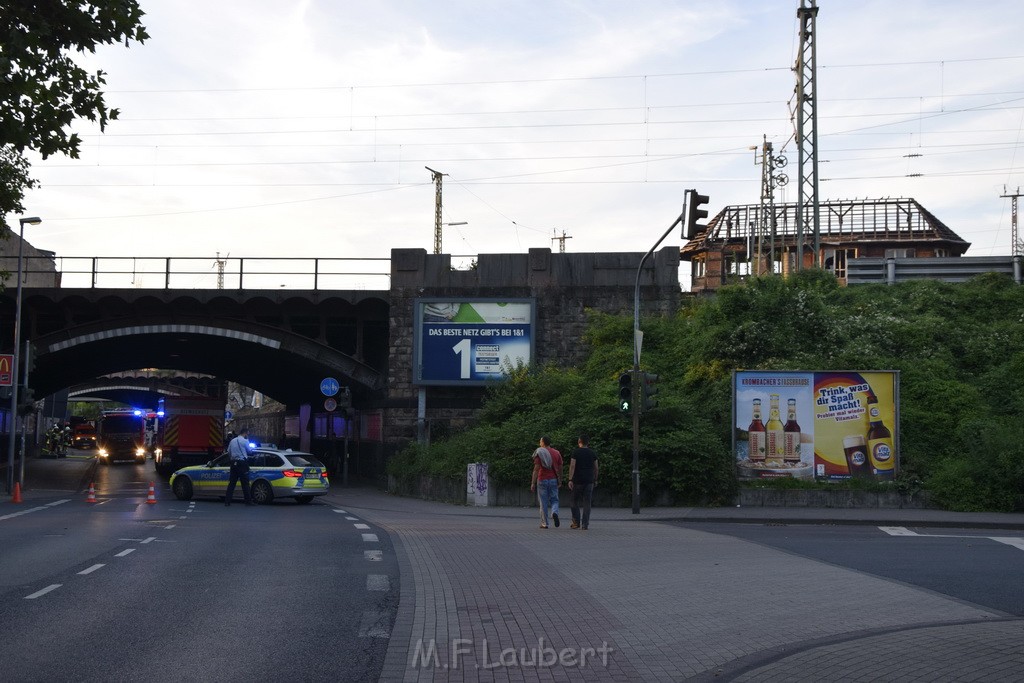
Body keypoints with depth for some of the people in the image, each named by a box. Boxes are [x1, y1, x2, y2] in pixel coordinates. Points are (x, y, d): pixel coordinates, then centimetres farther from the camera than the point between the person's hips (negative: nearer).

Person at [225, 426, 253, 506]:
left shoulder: (232, 441, 10)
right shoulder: (245, 441, -8)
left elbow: (229, 452, 11)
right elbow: (249, 451, 1)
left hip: (234, 463, 6)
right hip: (242, 463, -6)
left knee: (231, 482, 7)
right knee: (245, 483, 0)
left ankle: (227, 501, 4)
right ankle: (248, 501, 3)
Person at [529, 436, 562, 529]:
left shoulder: (539, 454, -5)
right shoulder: (557, 453, 5)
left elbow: (536, 469, -11)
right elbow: (560, 469, 6)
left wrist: (533, 483, -9)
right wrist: (560, 481, 17)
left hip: (542, 480, -2)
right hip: (553, 480, 2)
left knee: (543, 502, 4)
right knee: (554, 500, 11)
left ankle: (544, 523, 5)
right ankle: (554, 513, -20)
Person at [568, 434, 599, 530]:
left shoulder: (576, 452, -3)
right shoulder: (592, 453, 6)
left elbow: (572, 466, -11)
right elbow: (596, 468, 8)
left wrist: (570, 480, -13)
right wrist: (595, 480, 18)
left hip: (577, 481, -2)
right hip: (589, 481, 2)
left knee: (575, 502, 10)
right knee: (587, 503, 2)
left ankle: (576, 522, 9)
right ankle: (585, 524, -1)